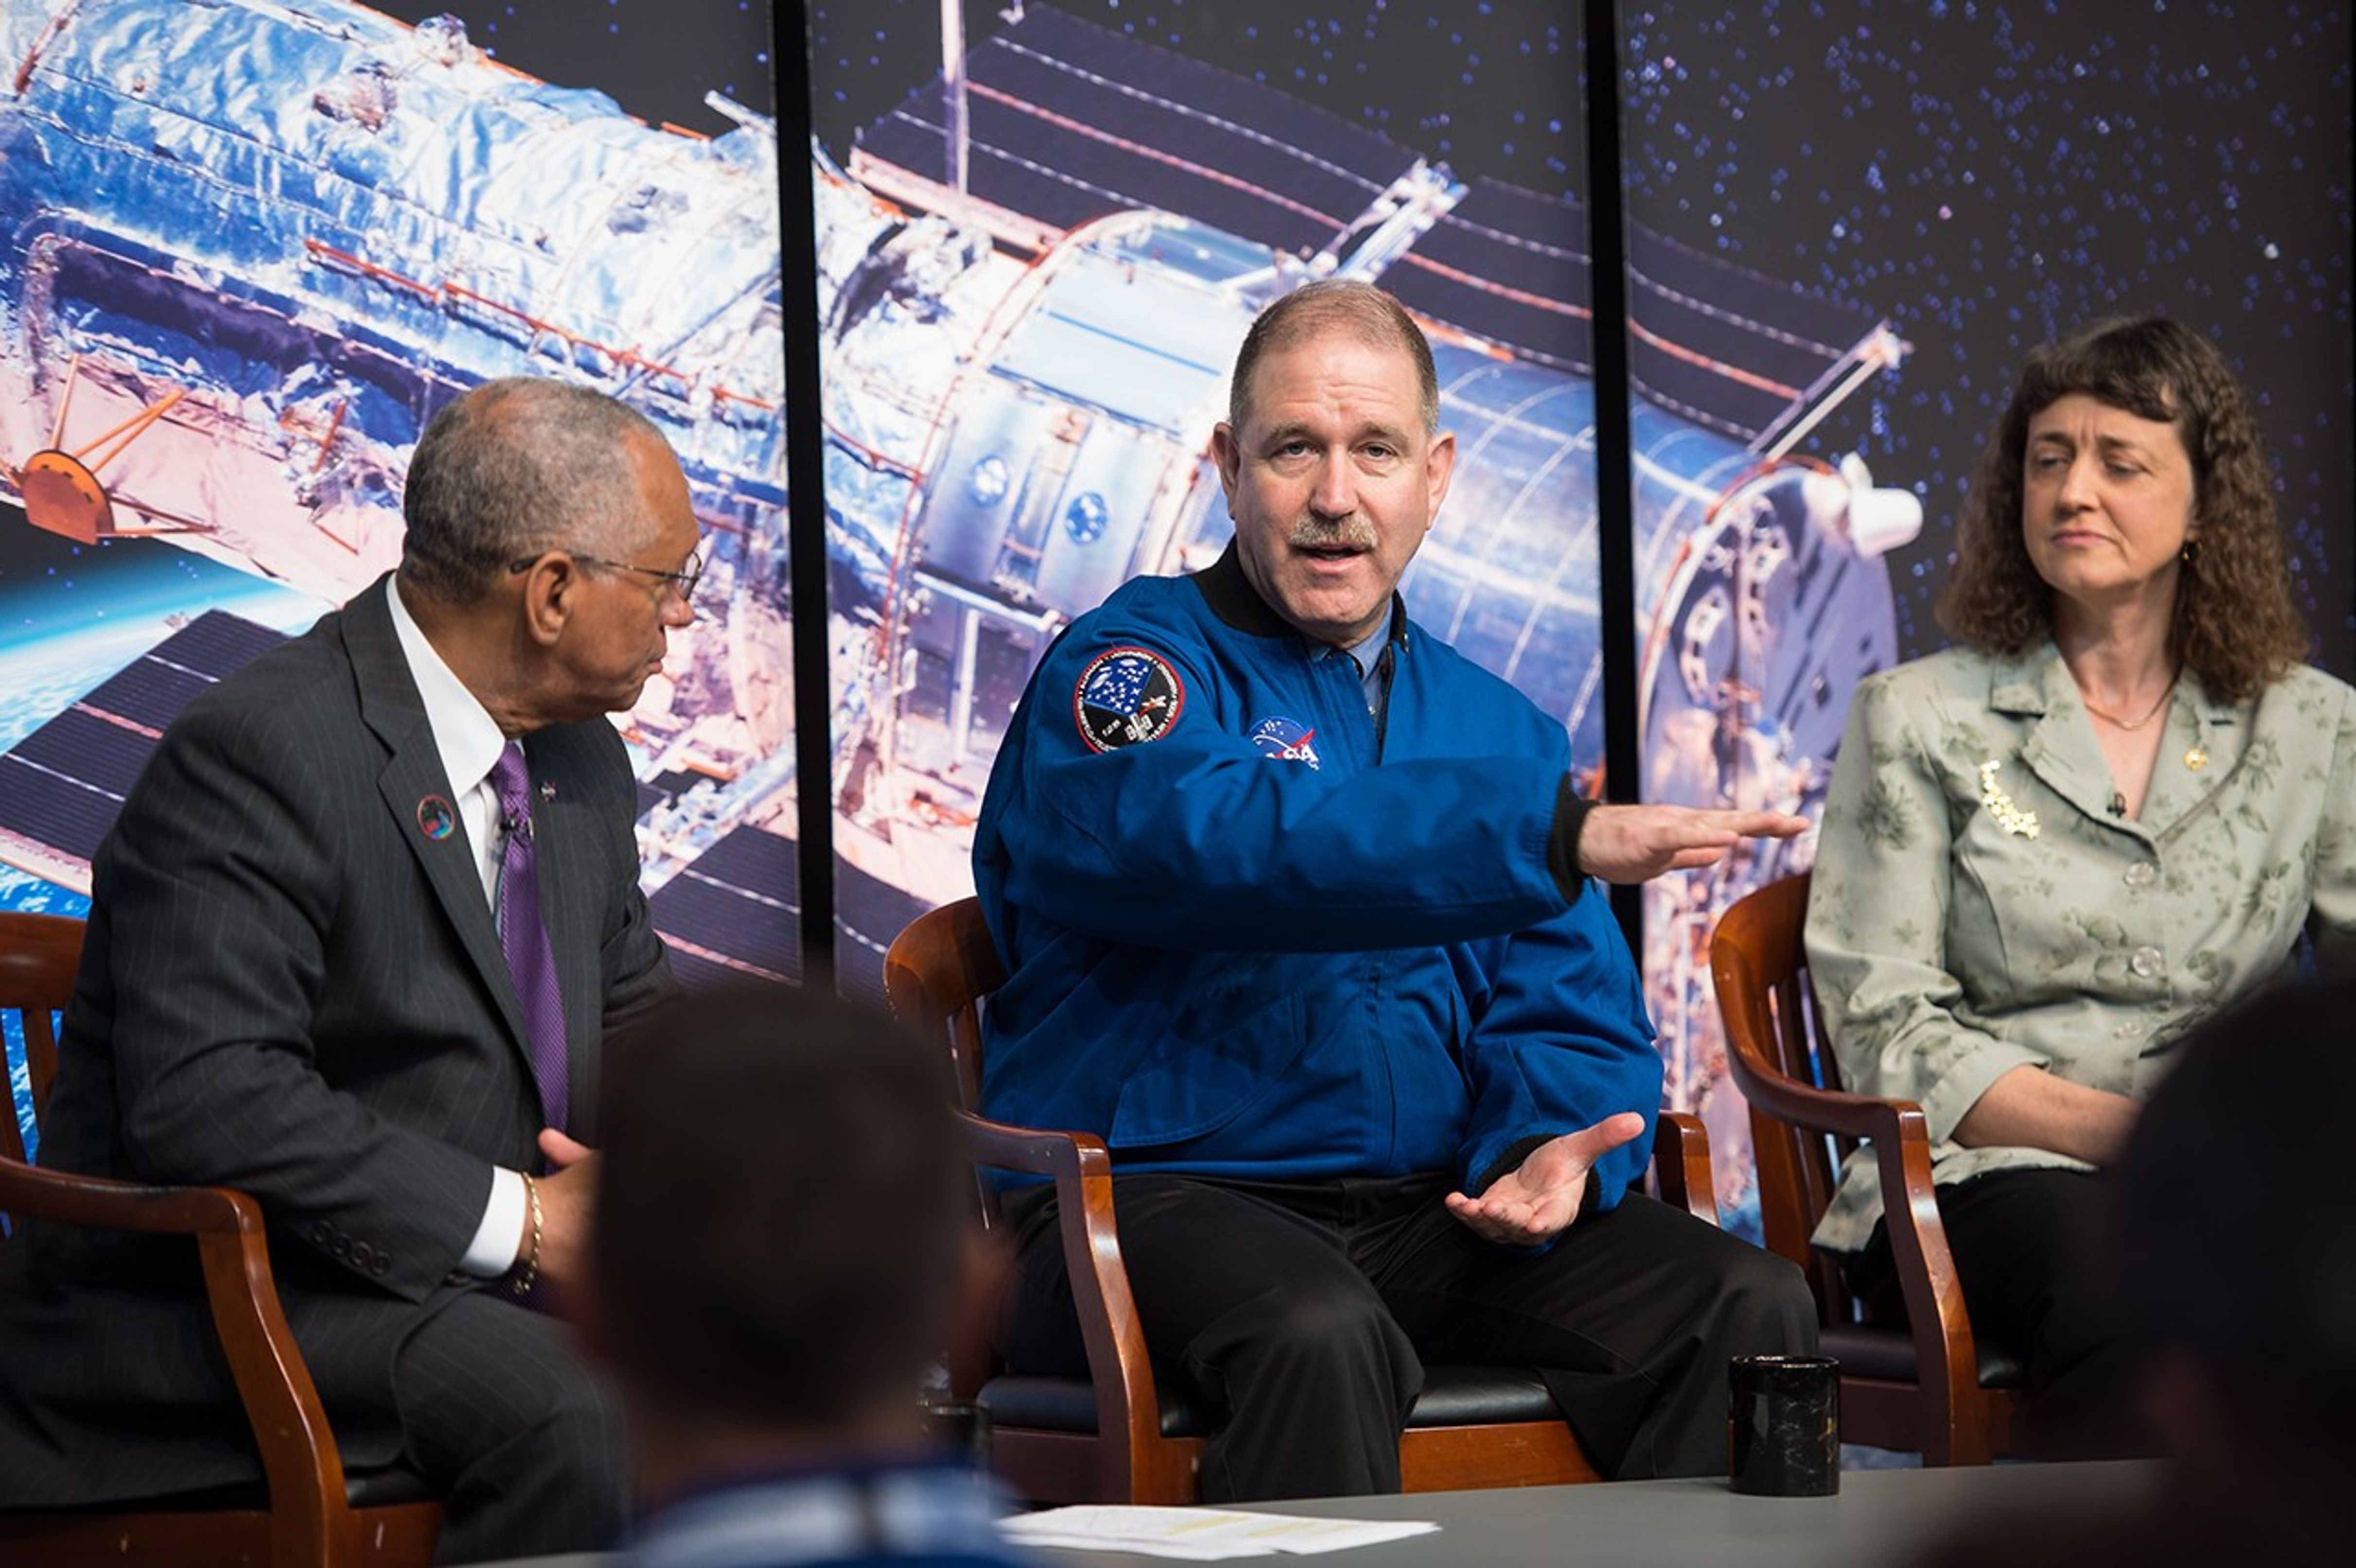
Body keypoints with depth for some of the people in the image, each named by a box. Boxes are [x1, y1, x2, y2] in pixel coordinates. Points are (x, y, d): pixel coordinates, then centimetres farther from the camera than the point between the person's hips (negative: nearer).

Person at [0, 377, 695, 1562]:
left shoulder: (579, 756, 11)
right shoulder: (259, 753, -19)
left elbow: (632, 1012, 22)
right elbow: (207, 1097, -28)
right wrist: (519, 1223, -27)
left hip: (495, 1264, 9)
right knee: (572, 1411, -33)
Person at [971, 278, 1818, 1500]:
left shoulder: (1494, 726, 19)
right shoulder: (1130, 665, -1)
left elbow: (1568, 1019, 14)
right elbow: (1204, 839, -24)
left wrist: (1553, 1145, -13)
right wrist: (1557, 836, -31)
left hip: (1434, 1216, 5)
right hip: (1150, 1198, -5)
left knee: (1751, 1306, -16)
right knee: (1321, 1335, -37)